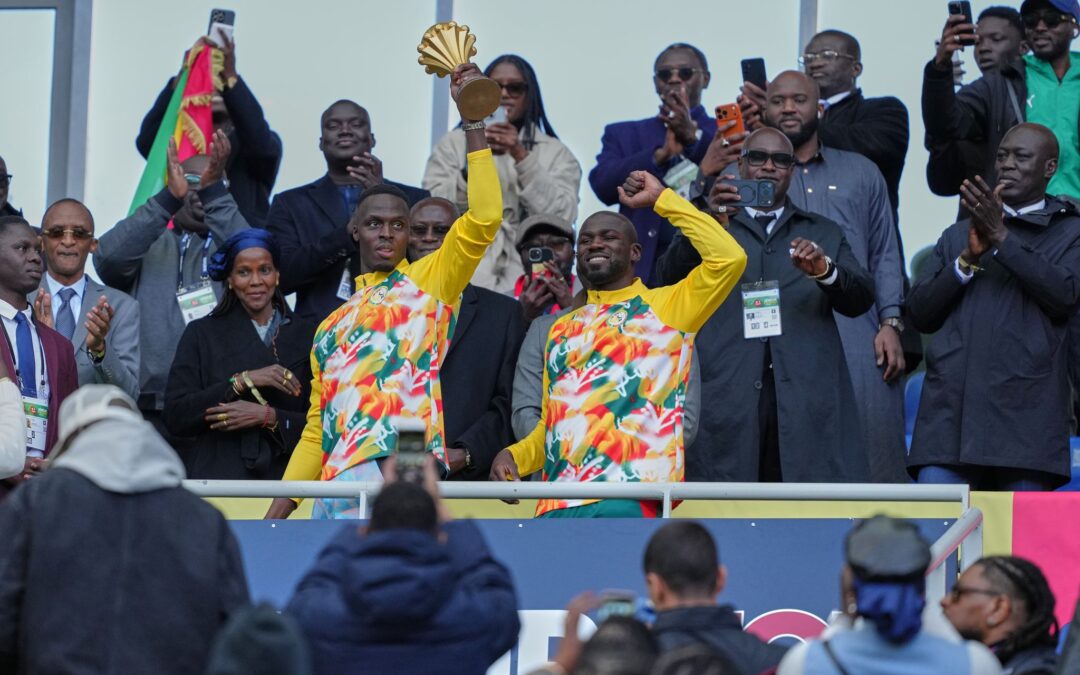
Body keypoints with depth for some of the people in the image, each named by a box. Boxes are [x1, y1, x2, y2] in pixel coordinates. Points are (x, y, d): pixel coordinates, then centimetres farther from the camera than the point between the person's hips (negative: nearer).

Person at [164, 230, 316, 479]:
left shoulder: (306, 336, 10)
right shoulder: (202, 334, 9)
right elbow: (175, 417, -2)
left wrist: (267, 417, -11)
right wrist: (242, 381, -9)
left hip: (283, 476, 1)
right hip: (217, 475, 0)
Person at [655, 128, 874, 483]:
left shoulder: (824, 233, 24)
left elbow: (860, 298, 10)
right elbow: (670, 278, 0)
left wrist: (825, 271, -13)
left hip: (809, 398, 1)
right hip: (728, 398, -1)